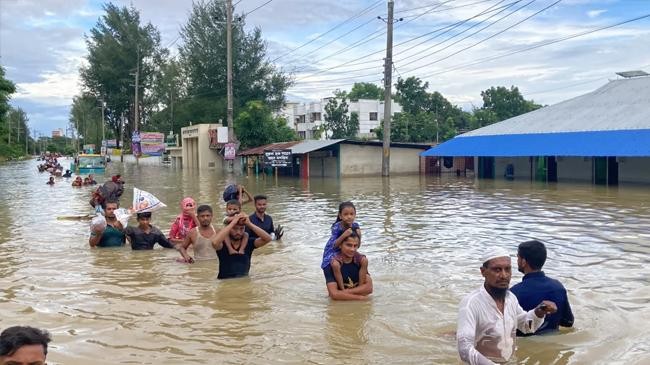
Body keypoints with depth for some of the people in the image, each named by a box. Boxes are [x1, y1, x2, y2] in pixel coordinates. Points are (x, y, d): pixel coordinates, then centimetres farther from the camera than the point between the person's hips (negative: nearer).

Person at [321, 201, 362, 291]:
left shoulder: (355, 226, -10)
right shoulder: (337, 227, -24)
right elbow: (334, 245, -28)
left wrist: (359, 236, -23)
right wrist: (344, 235, -41)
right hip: (332, 251, -6)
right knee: (336, 265, -33)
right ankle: (342, 289, -20)